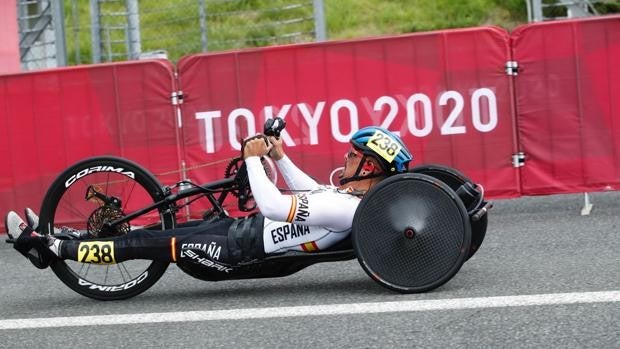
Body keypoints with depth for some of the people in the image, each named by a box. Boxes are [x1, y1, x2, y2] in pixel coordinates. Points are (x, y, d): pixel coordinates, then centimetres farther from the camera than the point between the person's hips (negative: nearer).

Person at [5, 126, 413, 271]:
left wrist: (254, 159, -19)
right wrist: (280, 158, 15)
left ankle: (50, 248, 8)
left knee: (142, 245, -4)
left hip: (242, 247, -9)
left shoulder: (346, 207, -28)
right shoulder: (355, 196, 3)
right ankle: (62, 238, 23)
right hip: (244, 226, 9)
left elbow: (272, 206, -32)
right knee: (156, 232, 12)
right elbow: (310, 193, 22)